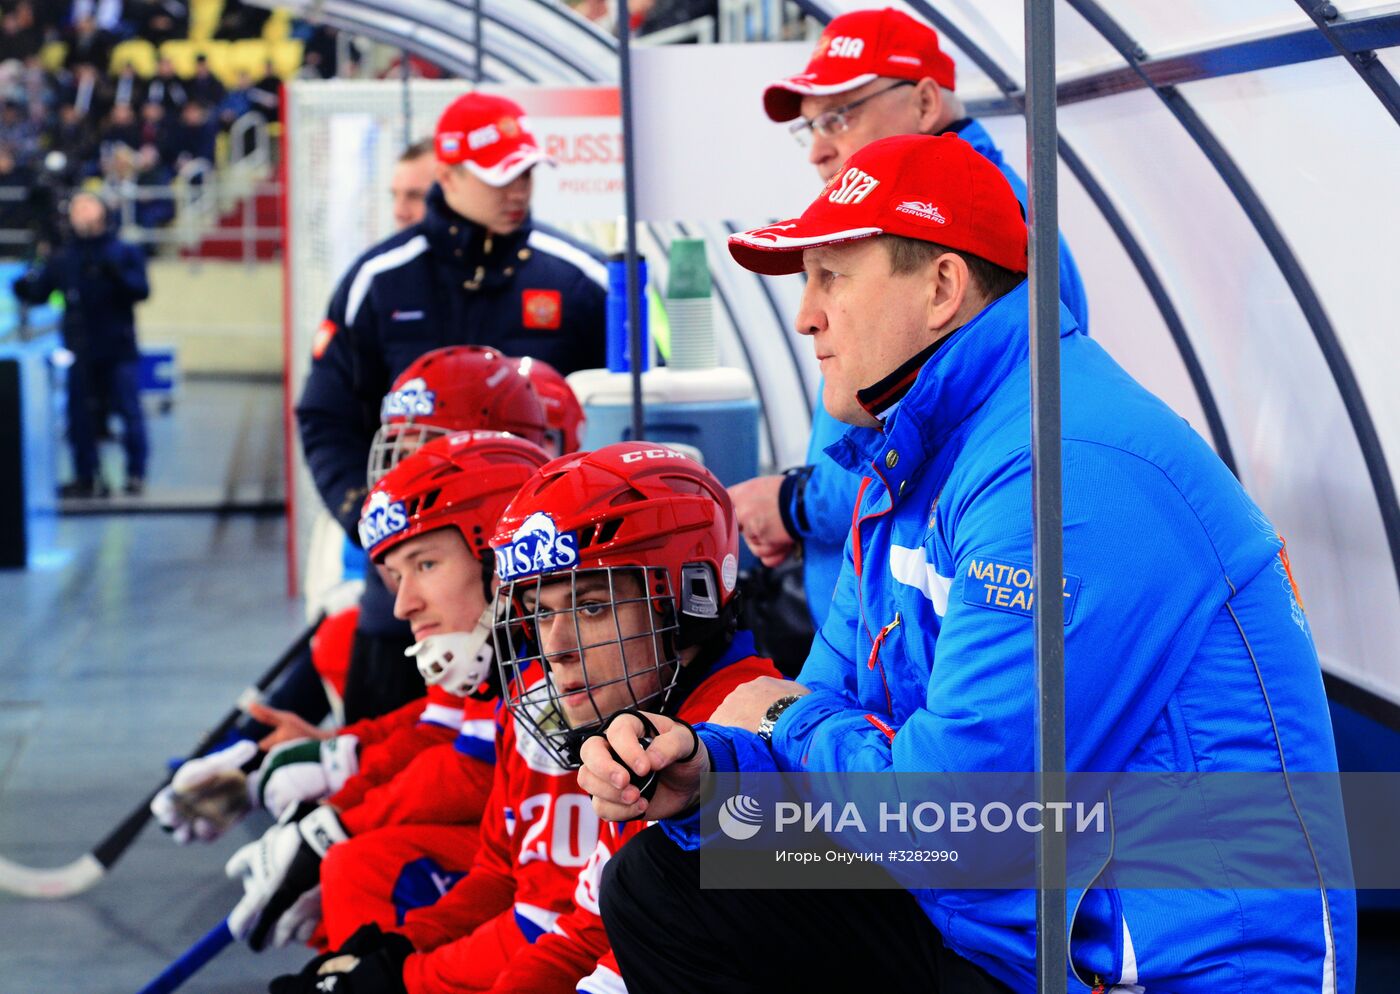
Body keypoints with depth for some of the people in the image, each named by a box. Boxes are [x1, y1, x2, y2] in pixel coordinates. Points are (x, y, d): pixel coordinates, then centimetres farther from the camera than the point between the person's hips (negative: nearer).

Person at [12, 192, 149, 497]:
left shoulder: (125, 252, 1)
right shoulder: (62, 259, 8)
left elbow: (141, 289, -8)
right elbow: (38, 290, 7)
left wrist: (118, 275, -25)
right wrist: (24, 287, -14)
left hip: (119, 348, -3)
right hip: (80, 352, 3)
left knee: (129, 411, -5)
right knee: (79, 415, 5)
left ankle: (136, 474, 2)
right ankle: (87, 476, 13)